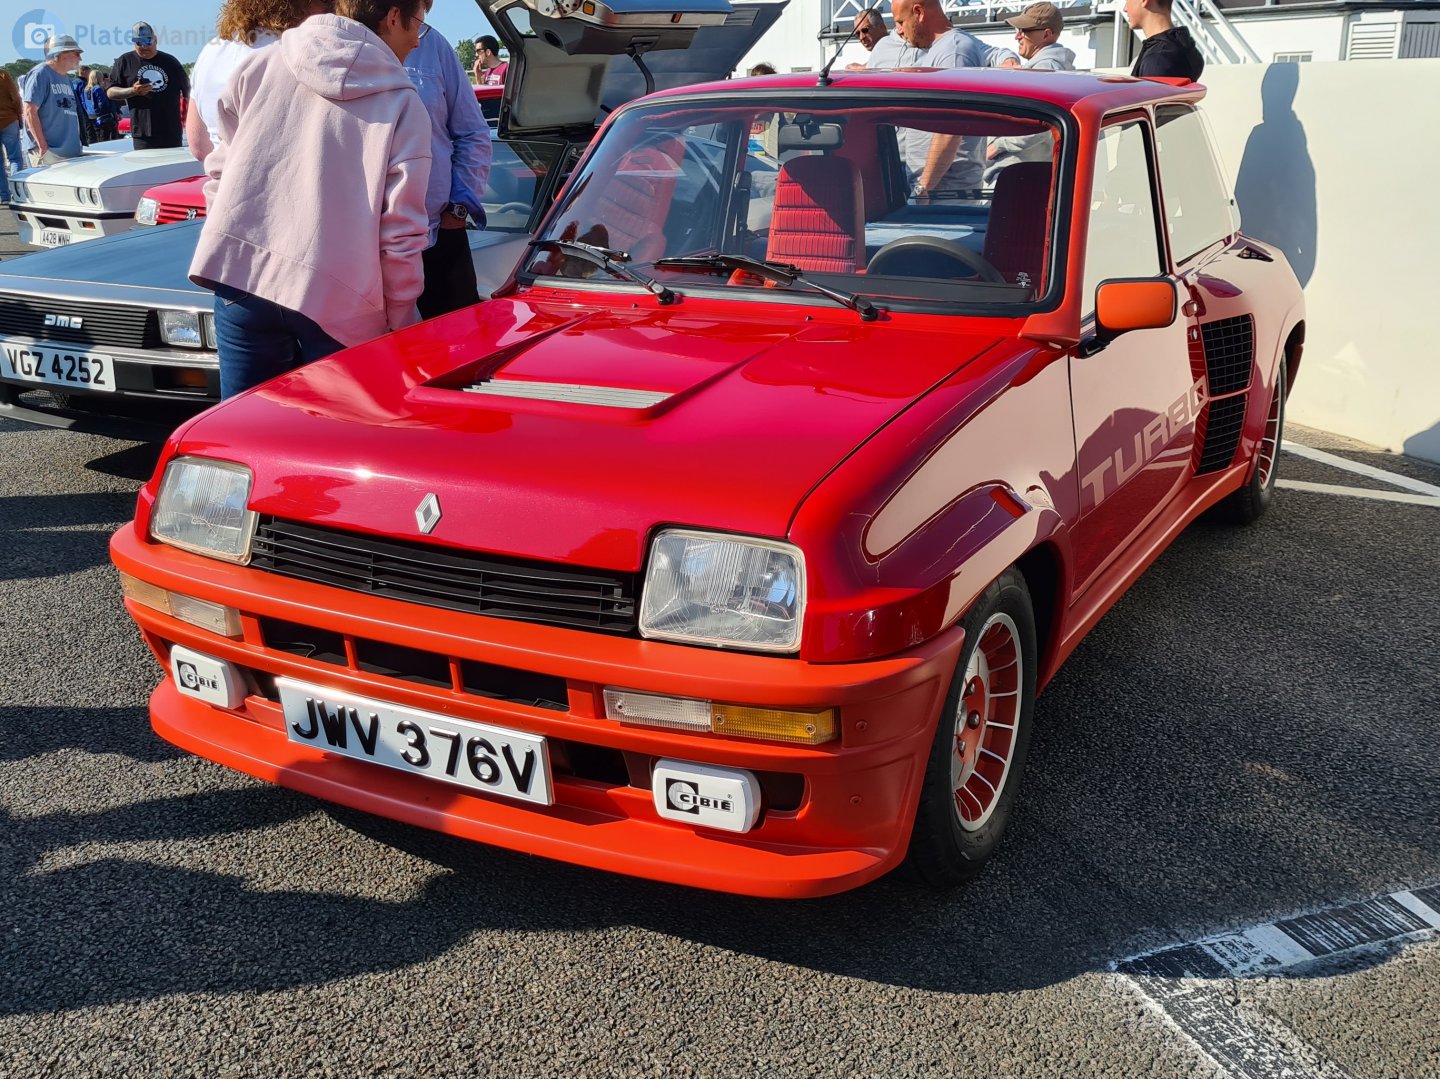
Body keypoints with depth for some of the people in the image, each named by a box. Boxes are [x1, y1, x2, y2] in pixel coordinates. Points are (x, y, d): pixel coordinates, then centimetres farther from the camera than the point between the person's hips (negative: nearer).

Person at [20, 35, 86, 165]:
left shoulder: (65, 78, 19)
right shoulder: (40, 74, -8)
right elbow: (30, 111, -15)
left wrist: (78, 145, 17)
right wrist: (43, 146, -19)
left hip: (72, 151, 9)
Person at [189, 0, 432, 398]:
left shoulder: (260, 64, 9)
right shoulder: (402, 104, 0)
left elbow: (219, 171, 13)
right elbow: (400, 232, -4)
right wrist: (401, 319, 6)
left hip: (240, 272, 3)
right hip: (335, 301, -3)